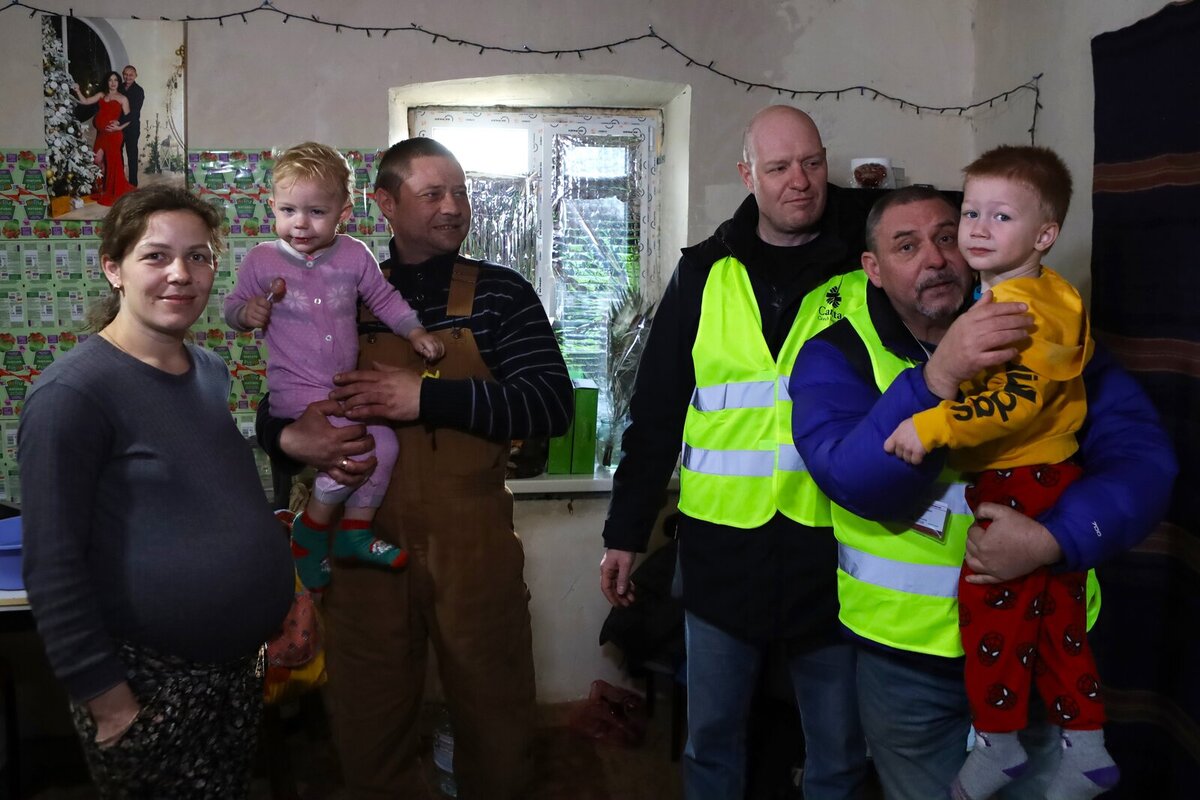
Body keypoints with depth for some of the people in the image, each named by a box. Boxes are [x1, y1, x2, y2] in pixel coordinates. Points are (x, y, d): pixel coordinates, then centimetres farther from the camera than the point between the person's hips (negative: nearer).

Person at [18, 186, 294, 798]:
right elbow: (51, 568, -18)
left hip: (240, 670, 7)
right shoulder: (71, 393, -17)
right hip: (149, 685, -7)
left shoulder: (211, 372, 5)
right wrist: (109, 703, -16)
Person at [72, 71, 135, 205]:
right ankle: (102, 187, 22)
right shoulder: (101, 95, 12)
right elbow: (85, 101, 9)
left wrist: (119, 127, -16)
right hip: (101, 134, 5)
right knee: (97, 160, 6)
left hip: (113, 134, -5)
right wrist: (77, 91, -5)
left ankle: (114, 191, 9)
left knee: (113, 162, 0)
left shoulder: (122, 99, -1)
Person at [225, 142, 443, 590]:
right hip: (297, 390, -5)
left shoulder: (354, 256, 1)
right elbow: (232, 308, 4)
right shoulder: (262, 260, -5)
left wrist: (416, 332, 3)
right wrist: (247, 312, -18)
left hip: (345, 385, 5)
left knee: (385, 444, -5)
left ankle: (355, 531, 15)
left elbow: (384, 299, 13)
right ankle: (310, 531, 2)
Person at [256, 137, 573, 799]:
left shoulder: (501, 293, 0)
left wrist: (427, 396, -19)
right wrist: (289, 437, -10)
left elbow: (551, 404, -13)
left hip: (473, 551, -2)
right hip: (364, 546, 2)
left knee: (495, 728, 13)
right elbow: (276, 408, 13)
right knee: (367, 735, 16)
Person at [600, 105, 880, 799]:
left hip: (834, 545, -1)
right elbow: (657, 413, 5)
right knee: (712, 737, 16)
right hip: (724, 546, 1)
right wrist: (627, 531, 5)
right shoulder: (705, 275, 3)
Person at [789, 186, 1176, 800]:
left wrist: (1054, 540, -27)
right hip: (906, 651, -1)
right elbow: (854, 480, -25)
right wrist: (938, 377, -38)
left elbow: (1141, 454, -11)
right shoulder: (835, 355, -8)